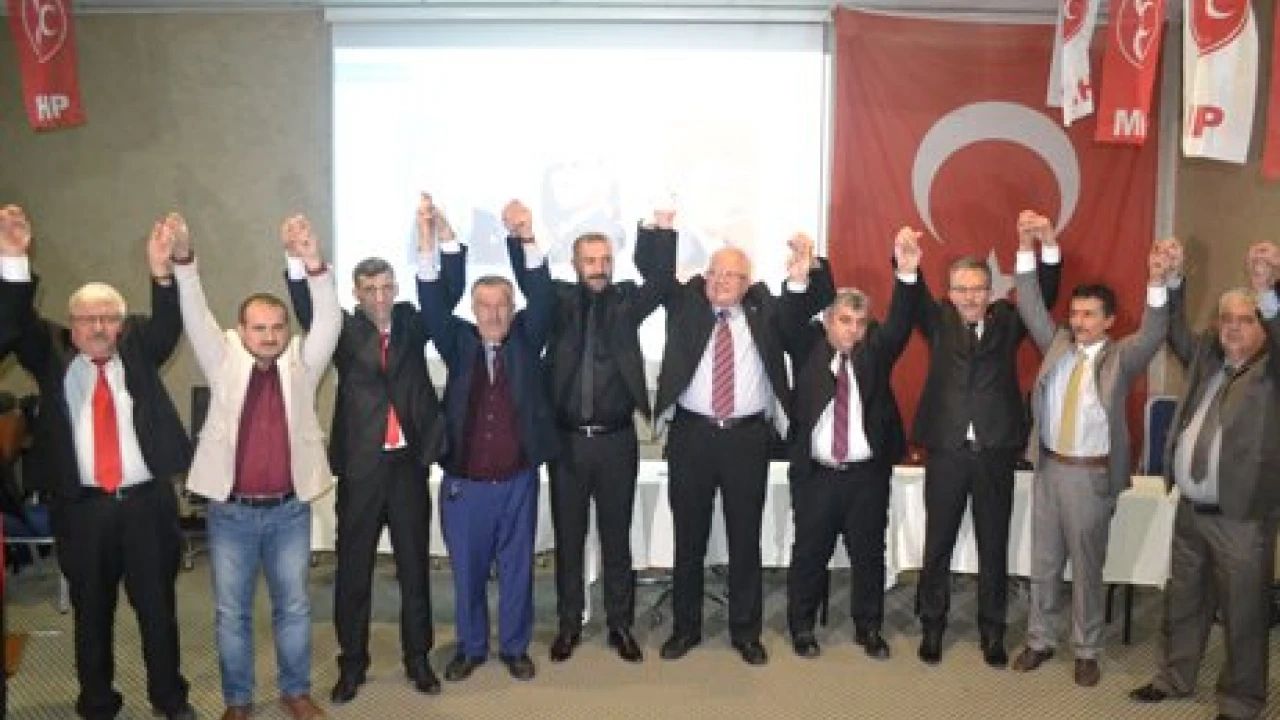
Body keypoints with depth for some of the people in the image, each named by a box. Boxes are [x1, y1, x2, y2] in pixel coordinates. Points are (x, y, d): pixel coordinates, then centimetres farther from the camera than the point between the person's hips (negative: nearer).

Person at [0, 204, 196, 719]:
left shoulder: (138, 348, 6)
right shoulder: (53, 354, 4)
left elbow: (168, 326, -11)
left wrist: (163, 274, -29)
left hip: (146, 501, 0)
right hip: (81, 506, 0)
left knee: (157, 606, 11)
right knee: (90, 610, 13)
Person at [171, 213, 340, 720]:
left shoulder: (301, 365, 0)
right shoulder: (225, 364, 0)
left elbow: (329, 320, -15)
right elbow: (196, 317, -13)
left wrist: (314, 264, -33)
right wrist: (183, 259, -32)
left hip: (289, 509, 0)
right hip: (231, 511, 0)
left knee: (294, 607, 12)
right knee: (231, 613, 10)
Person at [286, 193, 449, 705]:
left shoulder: (411, 322, 6)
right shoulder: (345, 330, 2)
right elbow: (307, 311, -15)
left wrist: (436, 231, -22)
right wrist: (299, 259, -33)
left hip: (409, 463, 1)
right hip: (360, 466, -1)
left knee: (414, 566, 10)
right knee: (353, 568, 8)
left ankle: (418, 658, 24)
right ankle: (352, 664, 22)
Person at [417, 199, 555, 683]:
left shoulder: (525, 340, 1)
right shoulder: (459, 343, 1)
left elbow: (541, 298, -13)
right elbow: (433, 303, -12)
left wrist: (526, 239, -28)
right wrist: (431, 242, -26)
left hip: (518, 481, 0)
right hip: (464, 483, 0)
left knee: (517, 569, 12)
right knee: (467, 570, 13)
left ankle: (514, 646, 29)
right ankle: (471, 646, 31)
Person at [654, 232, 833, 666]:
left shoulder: (764, 310, 7)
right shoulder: (686, 304, 8)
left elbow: (819, 299, -1)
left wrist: (806, 270, -22)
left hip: (747, 437, 0)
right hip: (691, 435, 0)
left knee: (745, 538, 8)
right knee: (689, 538, 10)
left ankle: (745, 631, 23)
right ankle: (685, 626, 26)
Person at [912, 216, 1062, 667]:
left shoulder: (1006, 321, 7)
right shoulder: (938, 321, 4)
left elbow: (1043, 297, -3)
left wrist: (1048, 249, -21)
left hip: (995, 452, 1)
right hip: (946, 451, -1)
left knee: (994, 546, 10)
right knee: (937, 544, 9)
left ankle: (992, 632, 23)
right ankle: (932, 626, 23)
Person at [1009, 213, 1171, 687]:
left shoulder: (1121, 357, -4)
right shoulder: (1057, 345, 5)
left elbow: (1153, 333, -21)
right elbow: (1030, 307, -3)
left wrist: (1157, 281, -38)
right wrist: (1028, 245, -15)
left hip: (1092, 475, -3)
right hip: (1049, 468, 3)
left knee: (1086, 566, 7)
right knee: (1044, 562, 13)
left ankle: (1087, 652, 22)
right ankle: (1040, 640, 27)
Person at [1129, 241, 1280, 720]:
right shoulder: (1207, 357, 10)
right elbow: (1174, 331, 12)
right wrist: (1173, 279, -4)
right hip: (1190, 510, 6)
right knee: (1183, 602, 18)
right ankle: (1175, 677, 34)